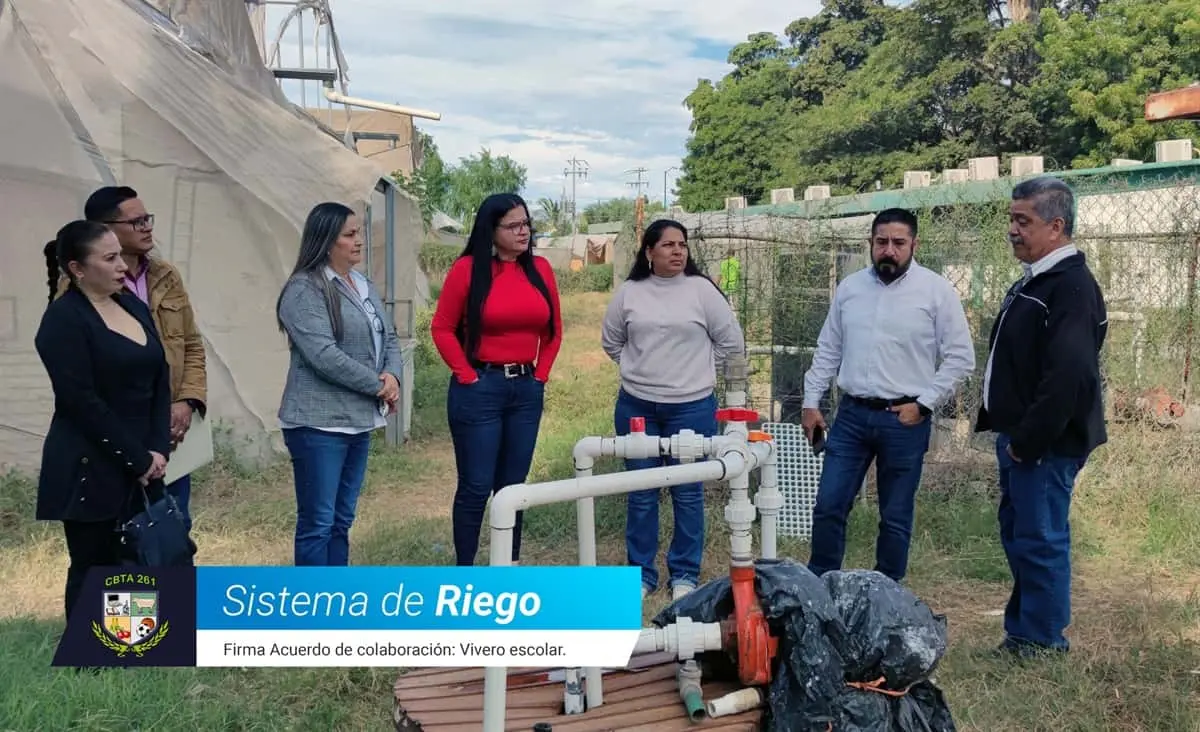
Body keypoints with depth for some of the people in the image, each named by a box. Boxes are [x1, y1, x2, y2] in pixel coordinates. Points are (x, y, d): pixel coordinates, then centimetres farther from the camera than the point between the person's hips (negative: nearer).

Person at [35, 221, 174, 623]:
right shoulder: (63, 319, -10)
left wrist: (157, 449, -2)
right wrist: (138, 459, -12)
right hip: (91, 470, -6)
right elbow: (84, 403, -15)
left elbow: (159, 381, 10)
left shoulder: (133, 305, 10)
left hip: (141, 468, 6)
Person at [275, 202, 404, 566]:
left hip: (359, 419, 8)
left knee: (342, 520, 15)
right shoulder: (304, 290, -12)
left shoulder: (365, 286, 14)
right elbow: (324, 355, -21)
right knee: (318, 523, -1)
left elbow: (388, 338, 14)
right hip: (319, 422, -8)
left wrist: (393, 376, -7)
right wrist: (378, 385, -13)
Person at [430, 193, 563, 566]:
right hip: (480, 389, -5)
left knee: (513, 484, 14)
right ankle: (464, 570, 12)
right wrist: (468, 376, -8)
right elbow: (442, 328, -5)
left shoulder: (540, 269, 5)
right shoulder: (468, 268, -8)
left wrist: (541, 374, 6)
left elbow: (553, 329, 13)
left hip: (526, 389, 5)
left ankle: (511, 564, 27)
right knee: (476, 486, 1)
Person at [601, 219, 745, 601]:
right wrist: (640, 369, 9)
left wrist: (698, 369, 5)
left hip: (692, 406, -2)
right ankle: (641, 572, 22)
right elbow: (611, 341, 15)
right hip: (636, 406, 2)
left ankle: (685, 574, 21)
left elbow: (732, 342, 1)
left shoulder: (701, 289, -3)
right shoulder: (628, 293, 2)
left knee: (688, 493, 6)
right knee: (641, 493, 9)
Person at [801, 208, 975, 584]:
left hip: (905, 419, -3)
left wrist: (923, 403, -9)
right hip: (851, 415, 3)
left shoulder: (937, 290, -5)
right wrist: (811, 401, 8)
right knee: (828, 506, 4)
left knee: (895, 518, 8)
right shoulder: (849, 287, 7)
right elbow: (827, 351, 13)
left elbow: (960, 358, -4)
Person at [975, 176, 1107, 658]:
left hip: (1045, 445, -10)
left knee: (1041, 541, 0)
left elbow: (1069, 378, -25)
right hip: (1018, 439, 10)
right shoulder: (1031, 283, 15)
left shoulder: (1072, 287, -17)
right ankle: (1022, 628, 30)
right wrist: (1008, 433, 14)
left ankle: (1039, 641, 12)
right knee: (1017, 536, 17)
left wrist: (1027, 441, -20)